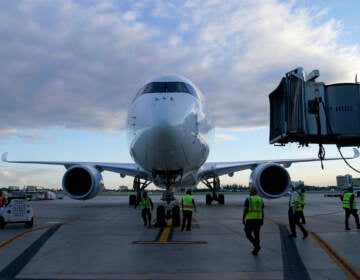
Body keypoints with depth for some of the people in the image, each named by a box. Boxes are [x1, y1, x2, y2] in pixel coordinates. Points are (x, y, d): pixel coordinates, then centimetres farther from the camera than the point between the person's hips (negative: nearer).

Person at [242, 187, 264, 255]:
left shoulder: (248, 199, -8)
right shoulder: (260, 199, 5)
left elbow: (245, 210, -12)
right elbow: (262, 211, 6)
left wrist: (243, 219, -4)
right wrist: (262, 220, 13)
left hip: (250, 219, -4)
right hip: (258, 219, 5)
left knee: (248, 234, 8)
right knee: (256, 235, 12)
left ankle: (257, 245, -12)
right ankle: (255, 250, 14)